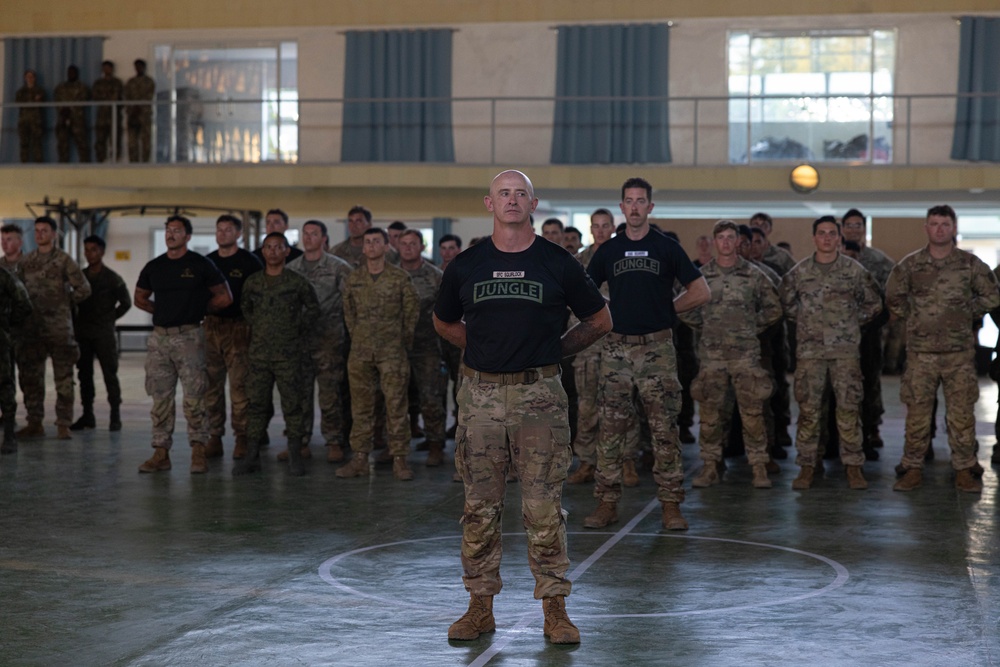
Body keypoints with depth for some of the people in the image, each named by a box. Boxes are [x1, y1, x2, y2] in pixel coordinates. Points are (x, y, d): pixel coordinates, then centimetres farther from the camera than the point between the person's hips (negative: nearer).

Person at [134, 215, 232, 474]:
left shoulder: (200, 265, 0)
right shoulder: (153, 267, 11)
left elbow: (224, 297, 3)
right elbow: (140, 299, 24)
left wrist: (198, 309, 8)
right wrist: (164, 311, 13)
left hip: (189, 336, -4)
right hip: (159, 337, 4)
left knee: (194, 397, -6)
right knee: (160, 398, 5)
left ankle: (198, 452, -1)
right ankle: (161, 453, 9)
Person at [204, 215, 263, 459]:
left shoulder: (249, 261, -1)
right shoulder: (207, 261, 13)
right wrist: (202, 314, 7)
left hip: (238, 328, -5)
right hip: (211, 327, 5)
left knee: (239, 385, -7)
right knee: (212, 385, 5)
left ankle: (242, 438, -1)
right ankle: (214, 437, 12)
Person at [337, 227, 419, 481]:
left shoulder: (400, 278, -2)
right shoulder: (353, 279, 8)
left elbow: (412, 311, 4)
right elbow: (348, 312, 16)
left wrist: (403, 341, 7)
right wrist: (357, 338, 12)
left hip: (392, 352, -3)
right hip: (360, 351, 3)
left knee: (396, 405, -4)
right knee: (361, 405, 6)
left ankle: (399, 458, 0)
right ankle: (360, 458, 11)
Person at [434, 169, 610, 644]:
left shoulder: (557, 264, 2)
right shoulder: (466, 265, 6)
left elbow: (600, 321, 13)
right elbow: (443, 322, 22)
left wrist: (555, 350, 9)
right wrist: (482, 350, 13)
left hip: (540, 395, -2)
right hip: (480, 394, 2)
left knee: (544, 507, -1)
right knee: (480, 506, 6)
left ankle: (554, 609, 7)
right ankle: (480, 606, 15)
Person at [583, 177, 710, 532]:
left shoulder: (667, 248, 3)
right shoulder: (608, 250, 9)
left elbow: (701, 292, 4)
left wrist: (665, 309, 2)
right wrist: (608, 316, 5)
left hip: (657, 347, -2)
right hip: (617, 347, 2)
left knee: (665, 428, -2)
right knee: (611, 427, 2)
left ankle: (670, 504, 2)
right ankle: (607, 501, 8)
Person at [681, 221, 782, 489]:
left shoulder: (753, 275, 2)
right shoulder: (701, 275, 5)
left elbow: (774, 308, 10)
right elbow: (684, 308, 14)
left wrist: (755, 327, 5)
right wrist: (703, 326, 9)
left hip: (746, 353, -1)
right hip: (711, 354, 1)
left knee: (752, 411, -3)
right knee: (710, 412, 3)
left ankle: (759, 468, 3)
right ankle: (710, 466, 12)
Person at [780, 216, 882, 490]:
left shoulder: (854, 270, 4)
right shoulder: (799, 272, 6)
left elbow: (873, 303, 13)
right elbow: (787, 303, 18)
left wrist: (853, 323, 6)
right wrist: (806, 321, 10)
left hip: (846, 349, -1)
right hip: (809, 349, 1)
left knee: (849, 408, -2)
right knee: (808, 409, 0)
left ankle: (853, 466, 5)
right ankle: (806, 466, 7)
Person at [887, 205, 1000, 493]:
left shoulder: (970, 264, 1)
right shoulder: (910, 265, 2)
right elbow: (893, 296, 14)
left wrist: (967, 314, 4)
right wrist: (913, 318, 8)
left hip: (959, 351, 0)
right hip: (920, 351, 1)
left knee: (961, 412, 1)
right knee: (917, 412, 3)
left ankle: (964, 469, 10)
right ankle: (913, 468, 11)